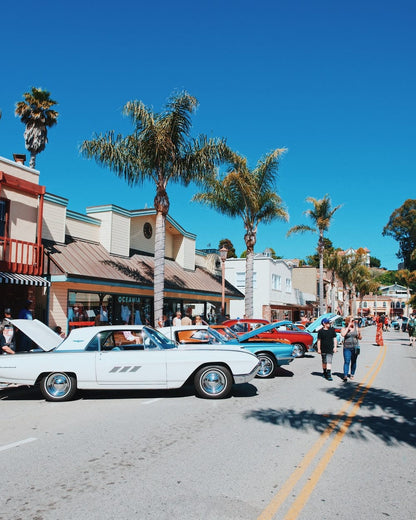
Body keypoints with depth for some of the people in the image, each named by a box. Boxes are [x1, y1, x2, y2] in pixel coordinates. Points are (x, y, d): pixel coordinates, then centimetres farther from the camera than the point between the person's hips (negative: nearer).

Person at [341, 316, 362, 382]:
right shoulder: (344, 328, 1)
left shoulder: (356, 328, 8)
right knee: (346, 362, -10)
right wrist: (348, 327, -17)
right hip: (347, 348, -3)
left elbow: (360, 338, 12)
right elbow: (343, 334, -20)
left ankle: (352, 374, 24)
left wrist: (359, 334, -11)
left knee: (354, 362, 9)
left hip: (355, 347, 3)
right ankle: (345, 376, -13)